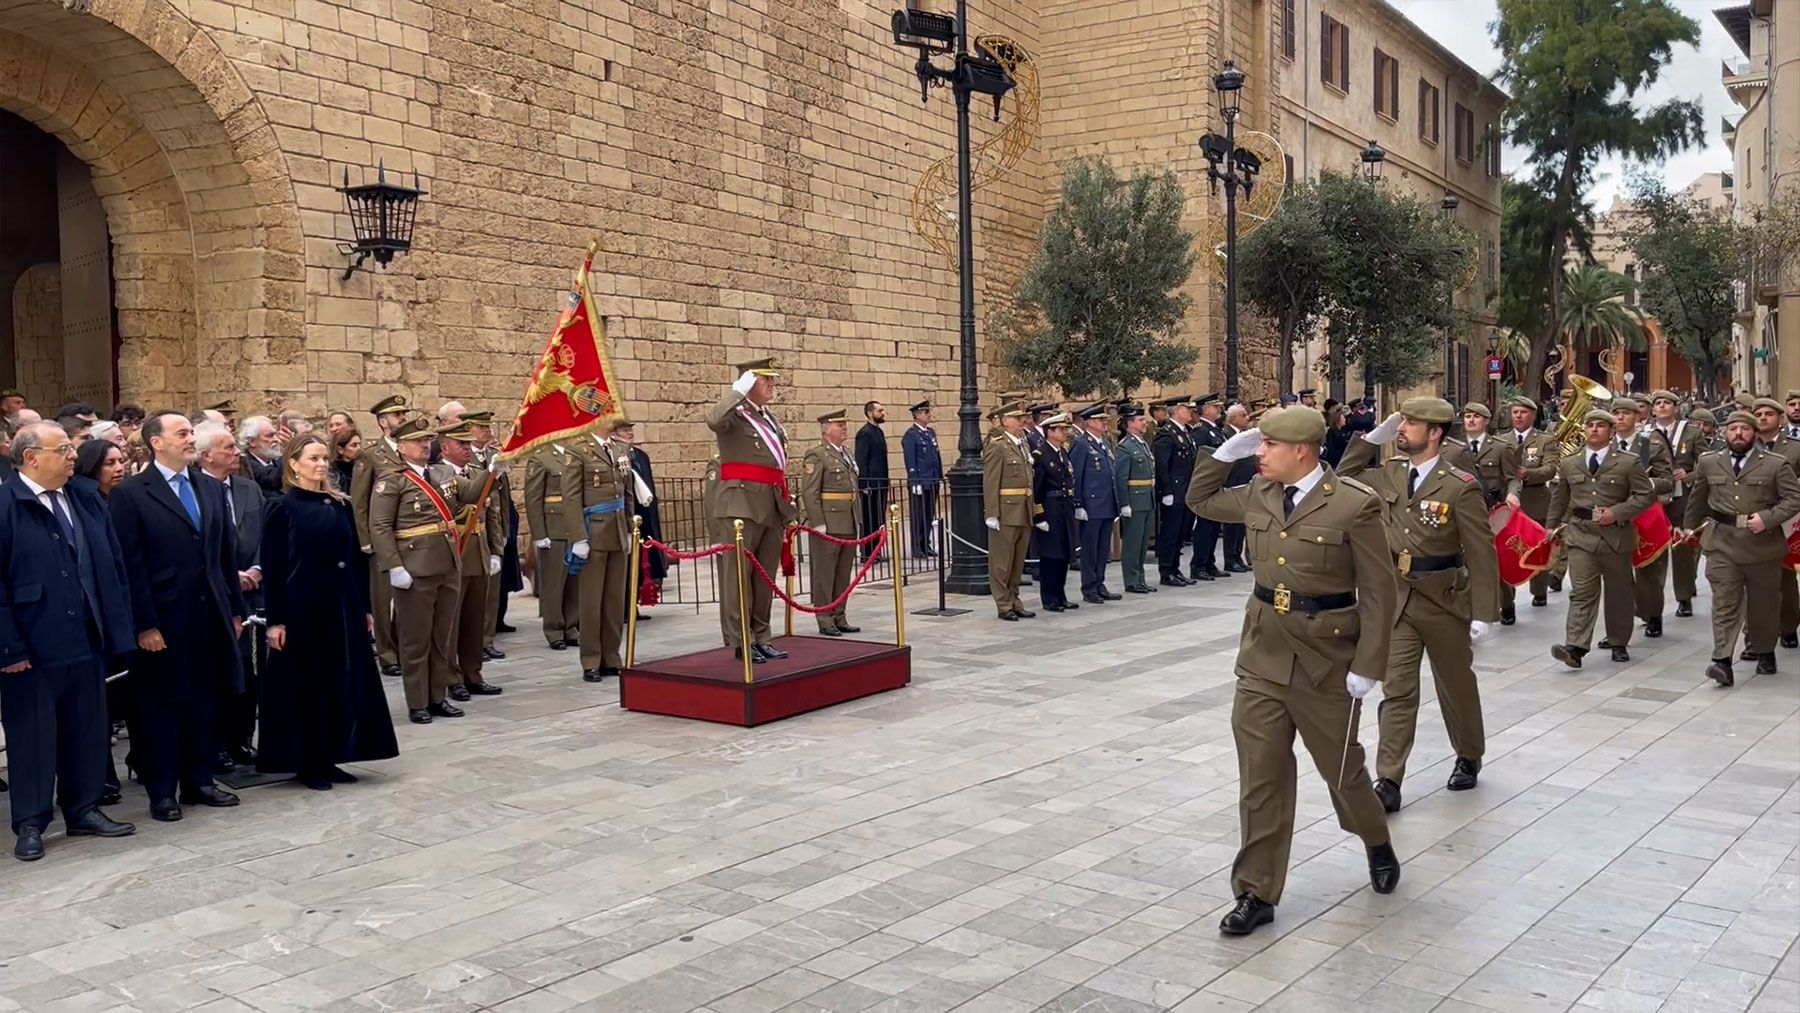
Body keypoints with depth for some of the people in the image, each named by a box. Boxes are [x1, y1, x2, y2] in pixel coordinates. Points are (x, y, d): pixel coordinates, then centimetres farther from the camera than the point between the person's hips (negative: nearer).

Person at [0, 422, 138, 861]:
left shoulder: (88, 501, 9)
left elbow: (113, 567, 10)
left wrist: (117, 628, 5)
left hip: (88, 640, 6)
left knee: (87, 730, 14)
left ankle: (83, 809, 27)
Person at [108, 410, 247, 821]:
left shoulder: (211, 490, 12)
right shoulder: (130, 493, -7)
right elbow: (131, 566, -11)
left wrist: (235, 609, 10)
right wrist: (144, 624, -14)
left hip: (210, 614, 5)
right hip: (164, 619, -5)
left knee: (204, 700, 11)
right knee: (162, 703, 5)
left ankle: (199, 781, 23)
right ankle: (162, 791, 15)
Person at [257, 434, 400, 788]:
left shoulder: (341, 505, 8)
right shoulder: (281, 507, -6)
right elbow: (272, 568, -8)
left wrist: (365, 606, 11)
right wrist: (275, 620, -12)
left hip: (342, 606, 5)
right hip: (302, 608, -5)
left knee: (342, 680, 8)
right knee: (305, 683, 3)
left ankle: (330, 758, 19)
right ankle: (306, 764, 13)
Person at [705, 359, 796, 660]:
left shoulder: (769, 418, 20)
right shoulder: (734, 412, -5)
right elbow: (713, 420, -31)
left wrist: (786, 507, 22)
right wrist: (739, 391, -20)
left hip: (772, 506, 8)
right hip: (742, 504, -8)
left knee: (765, 576, 11)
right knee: (738, 574, -4)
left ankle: (760, 638, 18)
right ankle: (740, 642, 1)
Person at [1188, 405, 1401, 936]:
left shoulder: (1355, 504, -14)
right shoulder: (1258, 495, 2)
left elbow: (1379, 593, -11)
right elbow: (1200, 499, 19)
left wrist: (1366, 667, -14)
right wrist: (1228, 450, 3)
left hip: (1326, 658, -4)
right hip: (1263, 653, 4)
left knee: (1341, 767, 14)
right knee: (1260, 776, 4)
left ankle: (1378, 843, 45)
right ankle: (1257, 892, 13)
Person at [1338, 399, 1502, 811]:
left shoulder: (1461, 486, -13)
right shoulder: (1389, 473, 2)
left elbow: (1481, 554, -12)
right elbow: (1345, 478, 16)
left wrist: (1483, 615, -16)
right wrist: (1372, 437, 2)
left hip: (1444, 600, -3)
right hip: (1397, 599, 3)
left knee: (1456, 685, 16)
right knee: (1396, 690, -1)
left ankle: (1469, 757, 39)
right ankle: (1388, 781, -1)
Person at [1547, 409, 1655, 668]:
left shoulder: (1628, 462, -1)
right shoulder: (1569, 464, 8)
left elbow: (1646, 495, -3)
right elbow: (1559, 500, 19)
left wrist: (1616, 513, -14)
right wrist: (1553, 529, 18)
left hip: (1616, 535, -1)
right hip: (1581, 535, 1)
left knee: (1618, 592, 12)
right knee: (1582, 592, -8)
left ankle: (1618, 643, 27)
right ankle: (1575, 648, -16)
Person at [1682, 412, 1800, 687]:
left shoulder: (1775, 464, -2)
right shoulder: (1708, 463, 7)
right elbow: (1697, 497, 21)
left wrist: (1767, 518, -18)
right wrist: (1689, 526, 29)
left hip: (1762, 543, 0)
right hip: (1722, 543, 1)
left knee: (1763, 602, 13)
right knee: (1725, 602, -7)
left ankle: (1764, 651, 33)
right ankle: (1722, 661, -13)